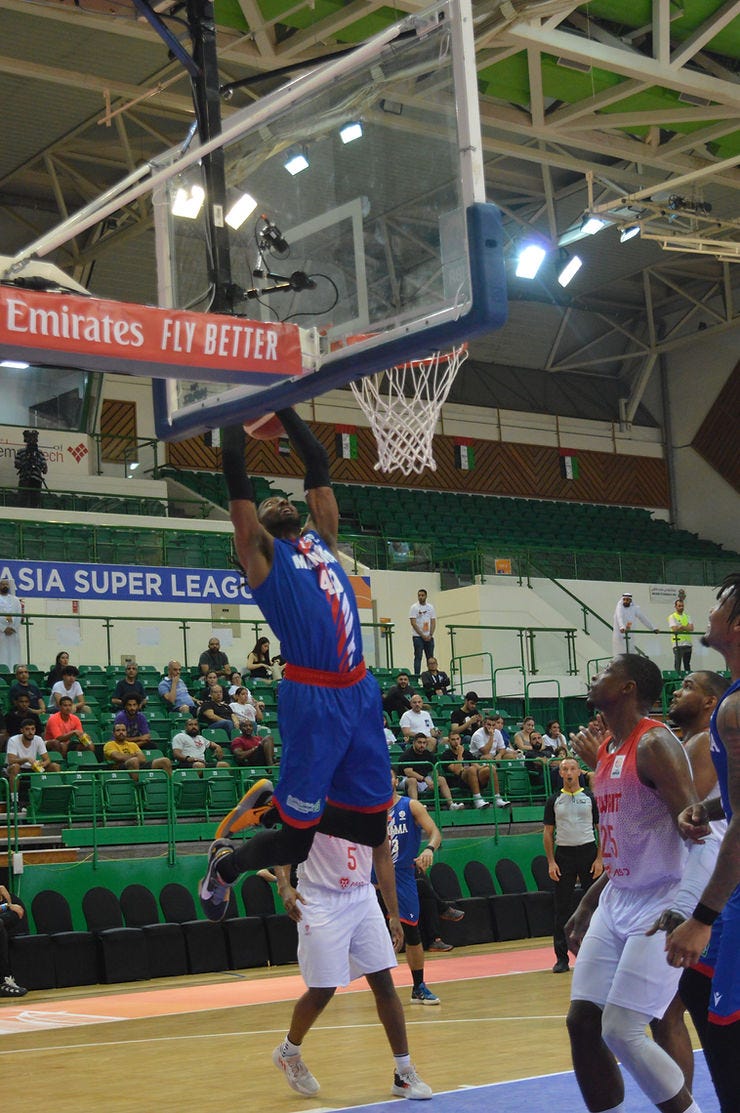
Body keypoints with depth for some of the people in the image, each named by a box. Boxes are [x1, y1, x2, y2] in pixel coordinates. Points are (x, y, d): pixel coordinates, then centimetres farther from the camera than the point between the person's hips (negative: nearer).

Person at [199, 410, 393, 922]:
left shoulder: (320, 538, 19)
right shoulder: (261, 550, 3)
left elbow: (319, 464, 24)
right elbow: (233, 465, -1)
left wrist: (284, 408, 24)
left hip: (360, 691, 7)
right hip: (311, 697, -7)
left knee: (371, 824, 10)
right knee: (297, 837, -1)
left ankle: (274, 804, 31)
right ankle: (225, 865, 28)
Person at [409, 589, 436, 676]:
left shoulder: (430, 607, 9)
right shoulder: (414, 607, -4)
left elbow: (433, 622, 7)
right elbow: (413, 623, -10)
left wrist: (430, 635, -7)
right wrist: (422, 635, -14)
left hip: (429, 637, 4)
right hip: (418, 637, -4)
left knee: (430, 657, 6)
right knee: (418, 657, -6)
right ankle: (416, 675, -7)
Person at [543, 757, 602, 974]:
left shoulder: (590, 798, 5)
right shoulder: (554, 801, 7)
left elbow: (602, 830, 5)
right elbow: (548, 833, 7)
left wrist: (599, 859, -6)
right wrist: (551, 862, -3)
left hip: (588, 852, 0)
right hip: (563, 855, 1)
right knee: (562, 909, 0)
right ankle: (561, 958, 3)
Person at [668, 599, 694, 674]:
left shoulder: (687, 617, 16)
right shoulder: (672, 617, 1)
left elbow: (691, 628, 1)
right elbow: (675, 629, -13)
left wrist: (681, 627, -11)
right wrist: (686, 628, -7)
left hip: (687, 643, 5)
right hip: (678, 644, -5)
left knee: (687, 665, 9)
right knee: (677, 665, -8)